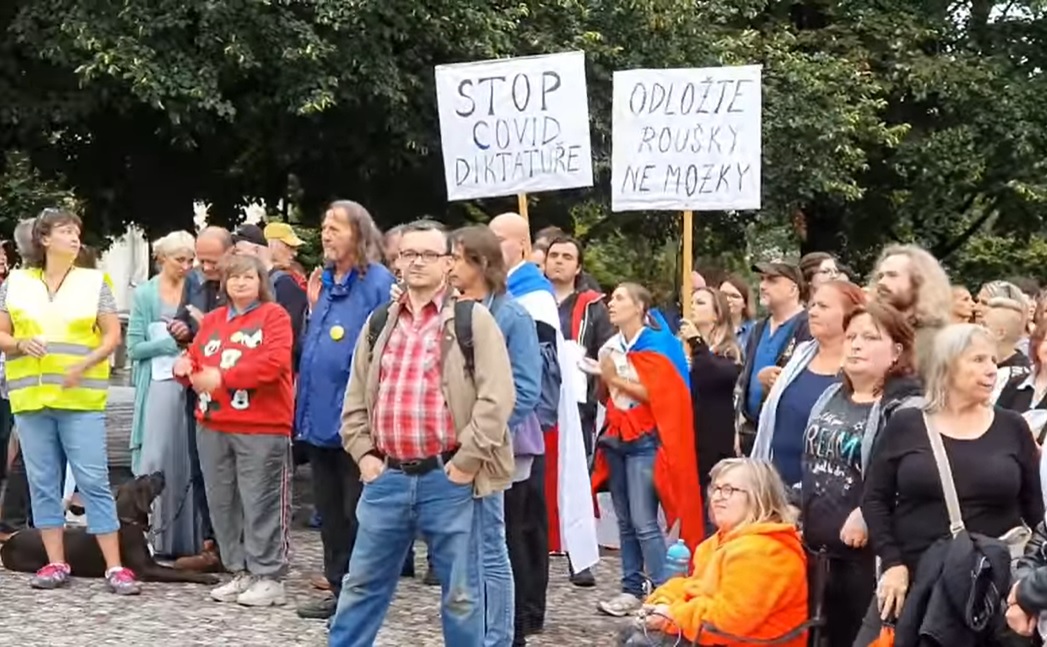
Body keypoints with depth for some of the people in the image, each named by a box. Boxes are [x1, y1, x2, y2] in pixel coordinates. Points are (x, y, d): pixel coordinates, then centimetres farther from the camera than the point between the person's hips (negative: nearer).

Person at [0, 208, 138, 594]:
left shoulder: (94, 282, 4)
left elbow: (112, 336, 3)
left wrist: (84, 364, -13)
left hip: (82, 398, -2)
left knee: (94, 480, -5)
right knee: (43, 482, 5)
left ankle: (114, 567, -5)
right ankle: (56, 563, 13)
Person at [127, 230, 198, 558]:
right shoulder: (145, 294, 6)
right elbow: (134, 347, 2)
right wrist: (172, 342, -8)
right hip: (159, 385, -1)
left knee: (190, 460, -1)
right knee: (156, 460, -4)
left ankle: (187, 540, 5)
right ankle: (152, 538, 0)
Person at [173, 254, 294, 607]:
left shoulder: (273, 315, -2)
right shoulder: (211, 319, 18)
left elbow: (275, 362, -16)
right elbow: (196, 356, 21)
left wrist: (223, 376, -18)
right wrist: (185, 367, -4)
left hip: (261, 427, -7)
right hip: (212, 425, 7)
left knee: (261, 503, -5)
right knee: (222, 502, 9)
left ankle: (268, 578, 1)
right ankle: (241, 572, 19)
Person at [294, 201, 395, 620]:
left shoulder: (377, 283, -12)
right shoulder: (325, 282, 13)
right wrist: (313, 309, 5)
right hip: (319, 417, 8)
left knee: (358, 514, 1)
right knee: (329, 511, 15)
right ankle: (339, 588, 25)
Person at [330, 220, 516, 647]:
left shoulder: (472, 319, -3)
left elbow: (496, 398, -10)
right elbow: (356, 397, 18)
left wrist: (466, 462, -13)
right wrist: (363, 454, 6)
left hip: (448, 478, -4)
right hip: (387, 477, 5)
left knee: (459, 592, 5)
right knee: (362, 584, 12)